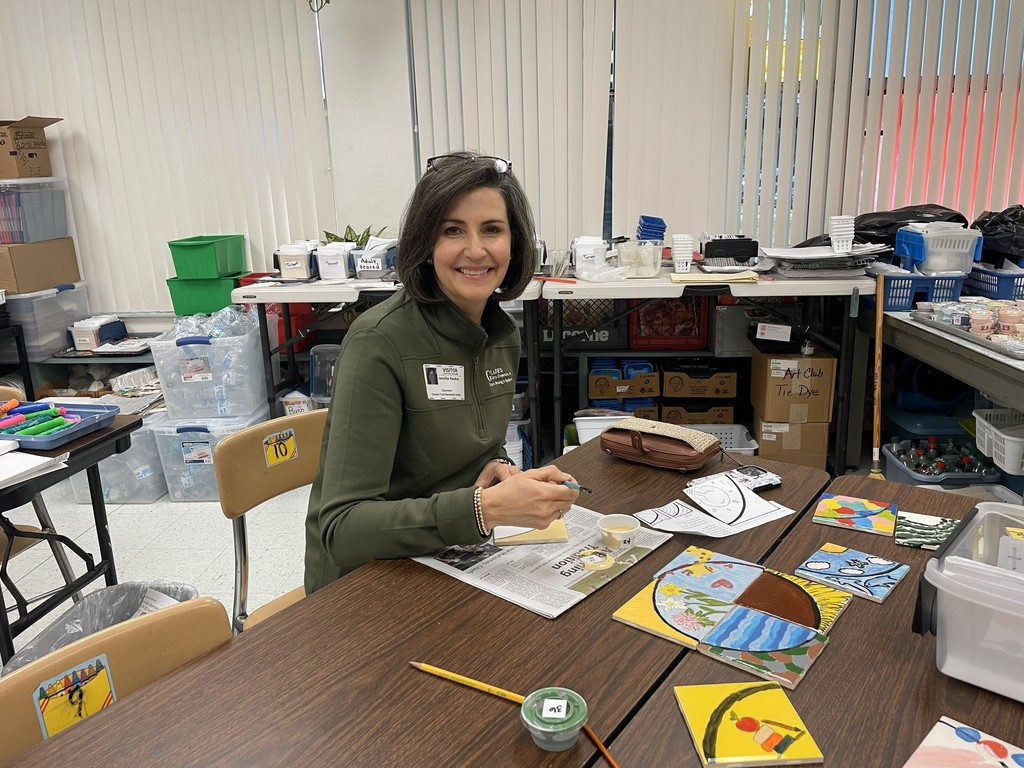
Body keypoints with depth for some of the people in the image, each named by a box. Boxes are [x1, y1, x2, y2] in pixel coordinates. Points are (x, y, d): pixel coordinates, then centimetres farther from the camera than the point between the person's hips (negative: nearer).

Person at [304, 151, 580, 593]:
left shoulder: (502, 334, 1)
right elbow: (342, 527, -25)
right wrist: (486, 508, -36)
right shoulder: (379, 342, -21)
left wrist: (494, 467, -7)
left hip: (454, 560, 7)